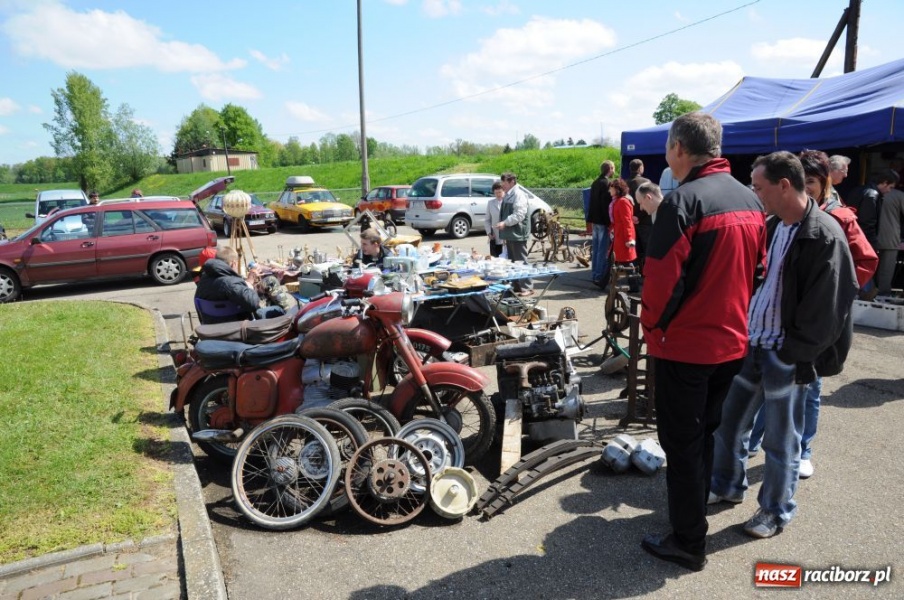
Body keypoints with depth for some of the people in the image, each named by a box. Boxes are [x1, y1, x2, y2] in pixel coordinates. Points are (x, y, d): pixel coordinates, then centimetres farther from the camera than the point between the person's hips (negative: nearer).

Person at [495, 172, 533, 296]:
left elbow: (519, 215, -22)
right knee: (512, 261, 14)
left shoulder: (519, 195, -13)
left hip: (517, 234, -10)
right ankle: (516, 286, 22)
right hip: (510, 234, 10)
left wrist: (505, 222, -25)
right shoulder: (507, 196, 16)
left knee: (521, 261, -7)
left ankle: (527, 287, -2)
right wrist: (503, 228, 18)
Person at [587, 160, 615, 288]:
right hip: (603, 221, -9)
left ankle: (594, 274, 18)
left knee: (595, 248, 13)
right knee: (603, 250, -6)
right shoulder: (606, 183, -15)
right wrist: (609, 222, -17)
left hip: (595, 220, 9)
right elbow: (606, 204, -19)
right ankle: (600, 276, -6)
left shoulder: (595, 183, 13)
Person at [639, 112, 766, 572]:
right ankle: (693, 512, 38)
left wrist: (652, 326, -5)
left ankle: (688, 543, 17)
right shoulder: (750, 200, 4)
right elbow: (757, 270, 10)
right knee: (705, 433, 22)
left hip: (684, 345, -7)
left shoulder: (683, 201, -19)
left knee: (682, 444, 5)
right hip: (733, 342, 8)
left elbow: (662, 278, -21)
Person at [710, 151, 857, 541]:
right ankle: (727, 485, 38)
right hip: (750, 344, 7)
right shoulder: (772, 226, 7)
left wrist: (792, 356, -15)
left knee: (781, 440, 9)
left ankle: (776, 510, 28)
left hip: (785, 355, -7)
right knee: (727, 421, 17)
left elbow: (827, 311, -16)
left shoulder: (825, 237, -16)